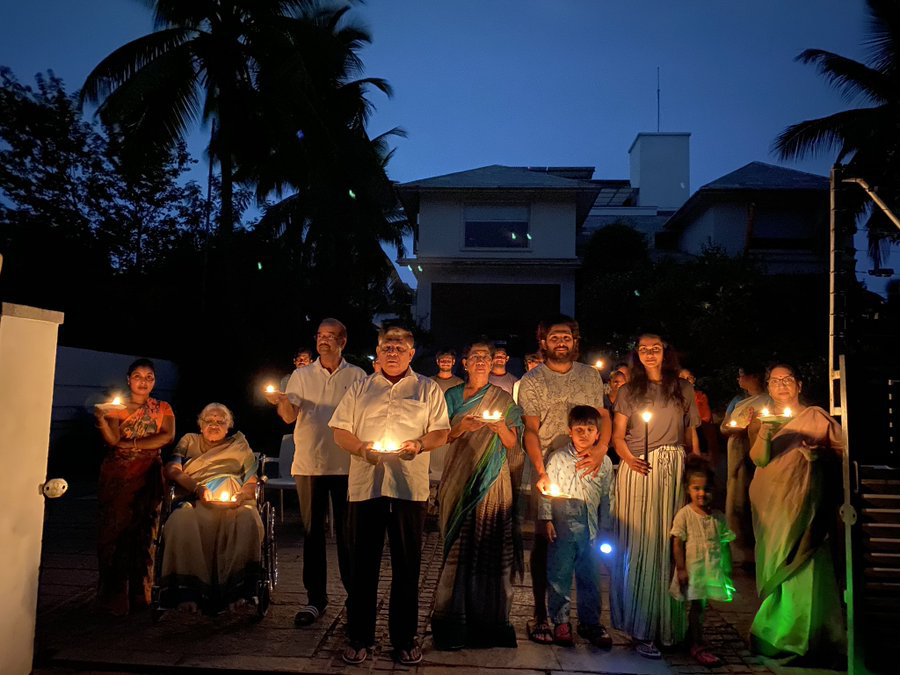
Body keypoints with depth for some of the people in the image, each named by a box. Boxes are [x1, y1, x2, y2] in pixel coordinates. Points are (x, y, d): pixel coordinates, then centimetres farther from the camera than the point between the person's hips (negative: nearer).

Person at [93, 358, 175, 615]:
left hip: (149, 476, 1)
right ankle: (114, 595, 3)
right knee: (115, 531, -5)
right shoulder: (116, 406, 8)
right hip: (117, 476, -1)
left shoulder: (163, 409, 11)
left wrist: (132, 444, -12)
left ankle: (139, 593, 7)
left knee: (144, 534, 0)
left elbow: (168, 436, -7)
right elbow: (112, 440, -8)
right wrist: (101, 418, -26)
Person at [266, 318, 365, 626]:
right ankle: (315, 598, 19)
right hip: (309, 464, 1)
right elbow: (290, 415, -4)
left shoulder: (357, 376, 5)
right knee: (312, 532, 8)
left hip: (346, 465, -1)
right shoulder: (301, 376, 8)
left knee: (347, 532, 4)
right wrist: (281, 402, -25)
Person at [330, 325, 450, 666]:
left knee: (407, 566, 5)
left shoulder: (428, 389, 11)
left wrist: (419, 444, -12)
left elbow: (441, 432, 8)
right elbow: (340, 430, 11)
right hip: (365, 484, 1)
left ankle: (405, 638, 18)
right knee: (363, 564, 5)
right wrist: (361, 448, -8)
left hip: (410, 486, -1)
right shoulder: (360, 388, 14)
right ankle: (359, 637, 18)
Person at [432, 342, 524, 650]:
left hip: (492, 482, 0)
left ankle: (490, 618, 9)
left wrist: (501, 428, -15)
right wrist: (462, 428, -13)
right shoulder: (452, 396, 10)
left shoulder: (504, 399, 8)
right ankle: (455, 617, 10)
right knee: (458, 546, -1)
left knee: (490, 545, -2)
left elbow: (512, 444, 5)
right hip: (459, 480, 1)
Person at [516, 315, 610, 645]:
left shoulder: (591, 376, 11)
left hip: (585, 470, 2)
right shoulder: (531, 381, 2)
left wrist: (600, 449, -8)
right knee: (544, 541, 2)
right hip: (546, 471, -2)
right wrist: (541, 472, -15)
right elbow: (531, 430, -3)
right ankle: (540, 614, 11)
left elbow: (604, 417, 11)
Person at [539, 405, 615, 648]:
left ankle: (590, 622, 24)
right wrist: (547, 520, -5)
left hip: (590, 528, 2)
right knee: (560, 573, 3)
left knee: (590, 576, 10)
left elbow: (607, 497, 11)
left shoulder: (604, 462, 6)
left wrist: (605, 528, 10)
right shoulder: (557, 458, 0)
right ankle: (561, 621, 17)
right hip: (562, 525, -2)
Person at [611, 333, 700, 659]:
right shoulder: (629, 391, 10)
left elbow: (691, 434, 13)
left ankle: (669, 623, 14)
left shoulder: (683, 389, 12)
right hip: (638, 469, -1)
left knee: (670, 542, 0)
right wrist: (630, 459, -13)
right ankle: (642, 630, 3)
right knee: (639, 543, -4)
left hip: (675, 470, 1)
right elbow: (617, 435, 5)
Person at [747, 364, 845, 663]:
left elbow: (841, 450, 4)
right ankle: (775, 637, 15)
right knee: (774, 567, 4)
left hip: (805, 501, -2)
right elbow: (759, 459, -2)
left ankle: (804, 637, 7)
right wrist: (764, 434, -20)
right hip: (770, 502, 2)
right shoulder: (761, 420, 12)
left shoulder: (816, 417, 6)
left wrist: (819, 453, -14)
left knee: (801, 565, -6)